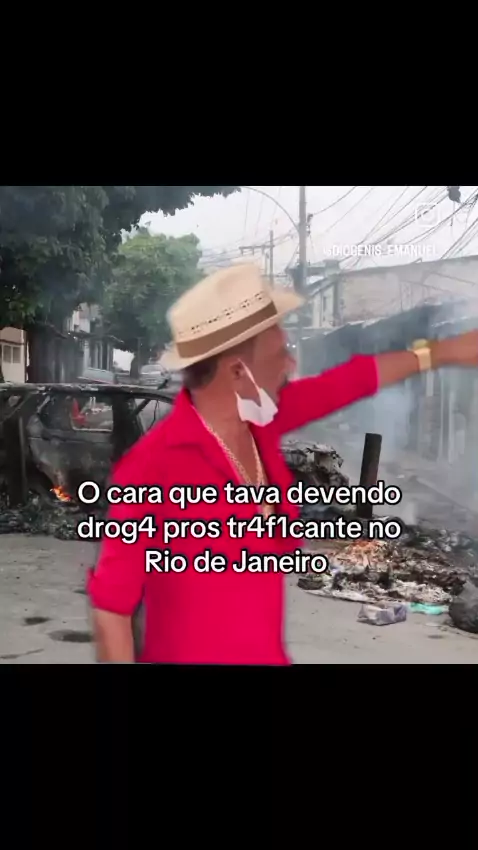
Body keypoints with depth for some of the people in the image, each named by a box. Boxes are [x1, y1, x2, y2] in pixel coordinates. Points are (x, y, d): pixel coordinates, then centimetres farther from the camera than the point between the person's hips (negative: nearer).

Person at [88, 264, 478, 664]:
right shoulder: (154, 467, -27)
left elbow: (346, 382, 10)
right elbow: (111, 605, -21)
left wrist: (442, 352, 21)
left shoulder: (260, 423, -7)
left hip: (269, 653, 7)